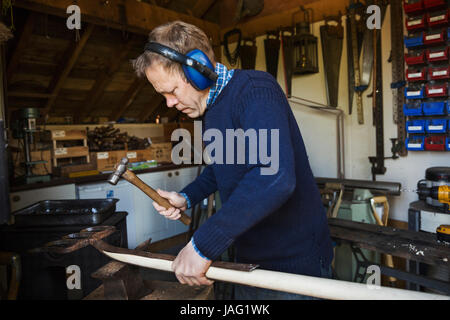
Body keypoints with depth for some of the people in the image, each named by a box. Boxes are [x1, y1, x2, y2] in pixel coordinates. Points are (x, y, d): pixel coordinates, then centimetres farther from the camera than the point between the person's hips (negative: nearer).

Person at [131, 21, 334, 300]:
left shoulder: (254, 89, -22)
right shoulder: (210, 107, 8)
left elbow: (274, 177, -38)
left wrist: (202, 246, -32)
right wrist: (186, 198, 6)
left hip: (294, 261, -8)